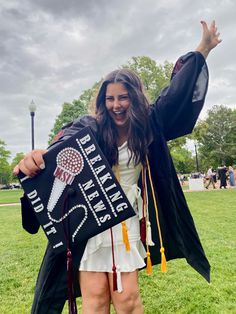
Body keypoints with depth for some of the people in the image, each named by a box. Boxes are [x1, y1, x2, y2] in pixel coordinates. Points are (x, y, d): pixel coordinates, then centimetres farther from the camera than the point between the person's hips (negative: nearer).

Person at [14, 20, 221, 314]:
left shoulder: (147, 126, 1)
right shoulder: (90, 128, -8)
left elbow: (177, 92, 6)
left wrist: (203, 49, 10)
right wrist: (36, 157, -51)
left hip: (127, 221, 2)